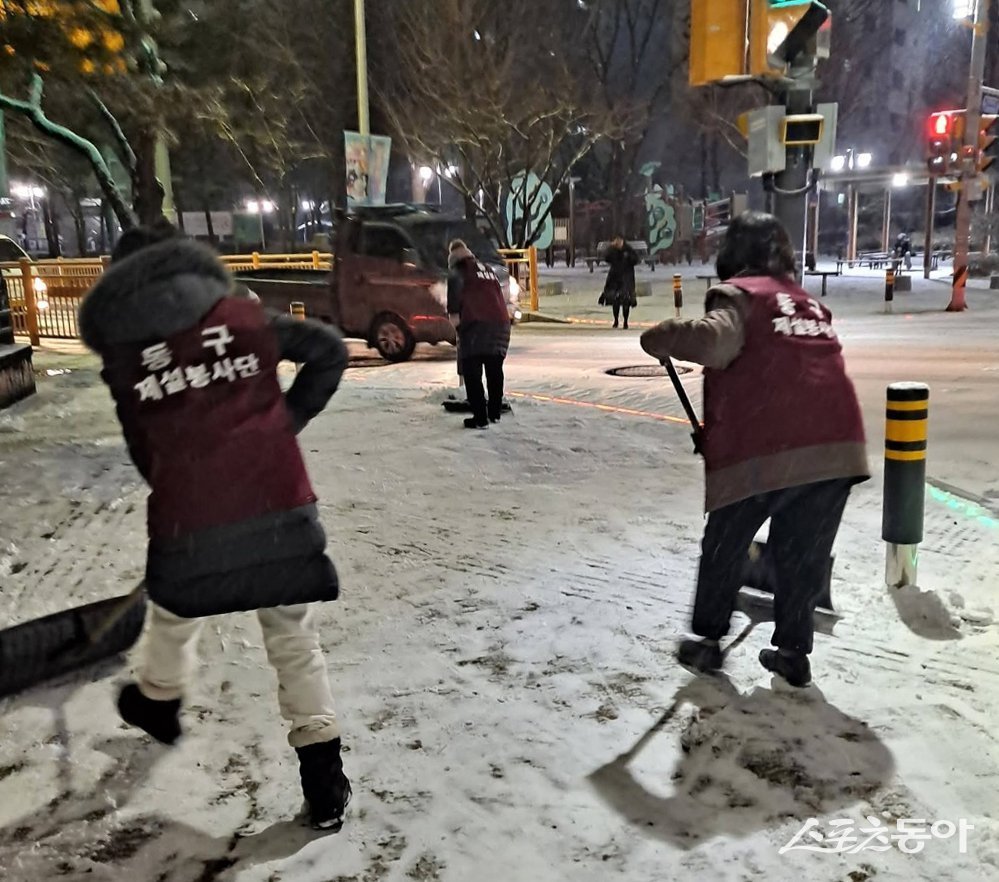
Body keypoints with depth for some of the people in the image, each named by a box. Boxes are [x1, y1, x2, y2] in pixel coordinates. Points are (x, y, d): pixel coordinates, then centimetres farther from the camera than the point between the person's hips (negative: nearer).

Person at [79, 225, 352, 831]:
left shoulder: (120, 353, 7)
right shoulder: (240, 312, 7)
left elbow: (144, 450, 11)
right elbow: (329, 349, 5)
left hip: (187, 519, 0)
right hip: (281, 503, 0)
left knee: (172, 622, 30)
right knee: (296, 641, 14)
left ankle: (159, 704, 58)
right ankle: (324, 780, 15)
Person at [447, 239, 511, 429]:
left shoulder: (459, 268, 6)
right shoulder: (487, 268, 27)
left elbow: (455, 284, -17)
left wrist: (453, 312, -13)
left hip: (475, 324, -7)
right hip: (500, 322, 7)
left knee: (472, 372, -1)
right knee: (495, 370, 19)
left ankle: (480, 419, -5)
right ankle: (495, 413, 28)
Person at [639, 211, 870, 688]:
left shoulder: (740, 292, 3)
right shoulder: (809, 302, 23)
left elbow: (717, 340, -19)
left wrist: (663, 337, -2)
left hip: (767, 450, -6)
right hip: (836, 444, 6)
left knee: (724, 546, 13)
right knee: (804, 555, 17)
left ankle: (707, 640, 20)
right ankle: (794, 651, 23)